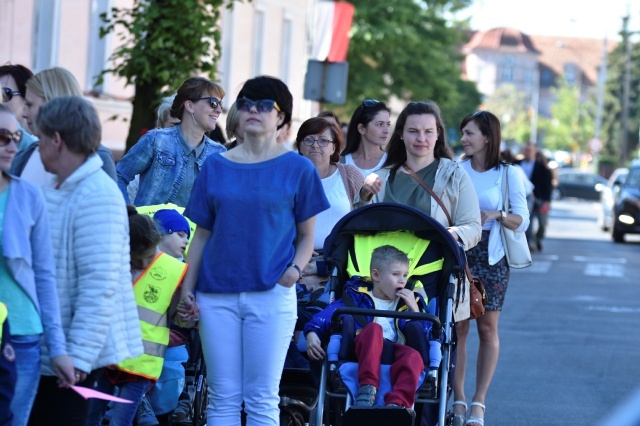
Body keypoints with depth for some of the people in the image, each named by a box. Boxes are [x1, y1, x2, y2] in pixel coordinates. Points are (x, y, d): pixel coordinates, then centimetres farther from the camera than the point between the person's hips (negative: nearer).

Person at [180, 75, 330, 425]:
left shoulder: (297, 169, 4)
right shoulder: (216, 167, 10)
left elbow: (306, 236, 7)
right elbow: (201, 235, 12)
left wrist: (295, 268, -12)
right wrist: (187, 288, 4)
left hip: (271, 294, -2)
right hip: (217, 294, 2)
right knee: (223, 396, 3)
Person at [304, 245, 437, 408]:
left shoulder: (409, 302, 26)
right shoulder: (358, 296, 19)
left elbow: (426, 335, 15)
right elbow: (331, 312, 4)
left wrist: (415, 310, 5)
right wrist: (312, 332, -14)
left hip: (396, 354, 2)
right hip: (367, 351, -2)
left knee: (414, 357, -34)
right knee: (373, 328, -35)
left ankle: (397, 403, -56)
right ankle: (368, 387, -45)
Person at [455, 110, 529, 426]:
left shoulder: (508, 174, 2)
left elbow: (522, 220, 0)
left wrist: (497, 216, -17)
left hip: (491, 256, -1)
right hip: (456, 252, 1)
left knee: (487, 328, -1)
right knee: (457, 326, -2)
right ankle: (458, 400, 4)